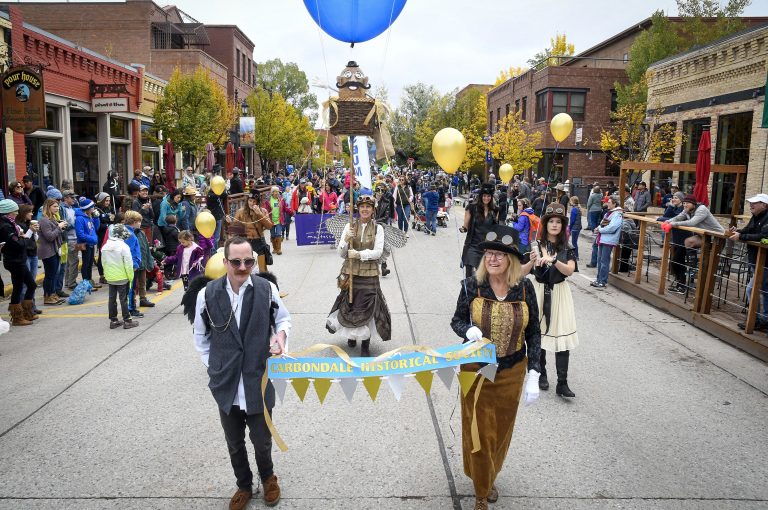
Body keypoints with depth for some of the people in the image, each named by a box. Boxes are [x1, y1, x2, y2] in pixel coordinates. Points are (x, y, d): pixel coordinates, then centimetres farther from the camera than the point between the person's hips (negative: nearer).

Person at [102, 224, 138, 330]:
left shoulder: (105, 247, 2)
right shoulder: (123, 246, -17)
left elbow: (103, 263, 8)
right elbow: (128, 264, -16)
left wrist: (107, 274, 16)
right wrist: (131, 277, -8)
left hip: (110, 278, 5)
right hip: (122, 277, -5)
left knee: (112, 298, 12)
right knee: (123, 299, 1)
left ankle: (113, 320, 19)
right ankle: (127, 321, 6)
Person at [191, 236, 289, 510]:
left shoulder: (267, 289, -10)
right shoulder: (208, 294, -8)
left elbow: (283, 317, 6)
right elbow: (200, 334, 8)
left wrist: (281, 334, -14)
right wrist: (211, 365, 3)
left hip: (259, 382, -1)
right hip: (226, 385, 1)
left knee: (262, 440, 13)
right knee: (234, 444, 18)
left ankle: (267, 476, 46)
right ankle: (244, 486, 44)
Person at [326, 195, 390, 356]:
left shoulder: (378, 228, 0)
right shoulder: (350, 226, 3)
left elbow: (378, 252, -10)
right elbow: (340, 253, 1)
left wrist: (359, 254, -22)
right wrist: (346, 240, -18)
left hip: (369, 274, -1)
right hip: (350, 273, 2)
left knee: (367, 307, -1)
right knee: (350, 305, 9)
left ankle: (365, 344, 12)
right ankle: (352, 334, 35)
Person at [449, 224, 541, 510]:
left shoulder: (525, 287, -10)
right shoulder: (472, 285, -13)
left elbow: (533, 333, -3)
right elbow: (457, 321, -2)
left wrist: (533, 374, -8)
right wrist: (469, 330, -26)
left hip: (511, 372, 2)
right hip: (476, 370, -1)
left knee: (501, 430, 18)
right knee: (478, 431, 8)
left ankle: (490, 477, 46)